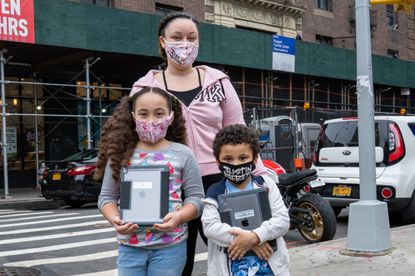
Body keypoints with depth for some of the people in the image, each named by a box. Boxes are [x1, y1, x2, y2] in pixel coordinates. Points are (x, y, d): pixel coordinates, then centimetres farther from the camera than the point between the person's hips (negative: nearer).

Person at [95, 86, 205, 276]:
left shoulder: (183, 154, 0)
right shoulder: (120, 154, 3)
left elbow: (196, 197, 1)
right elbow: (107, 197, 7)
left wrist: (178, 217, -17)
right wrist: (115, 219, -12)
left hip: (170, 245, -1)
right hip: (129, 245, 1)